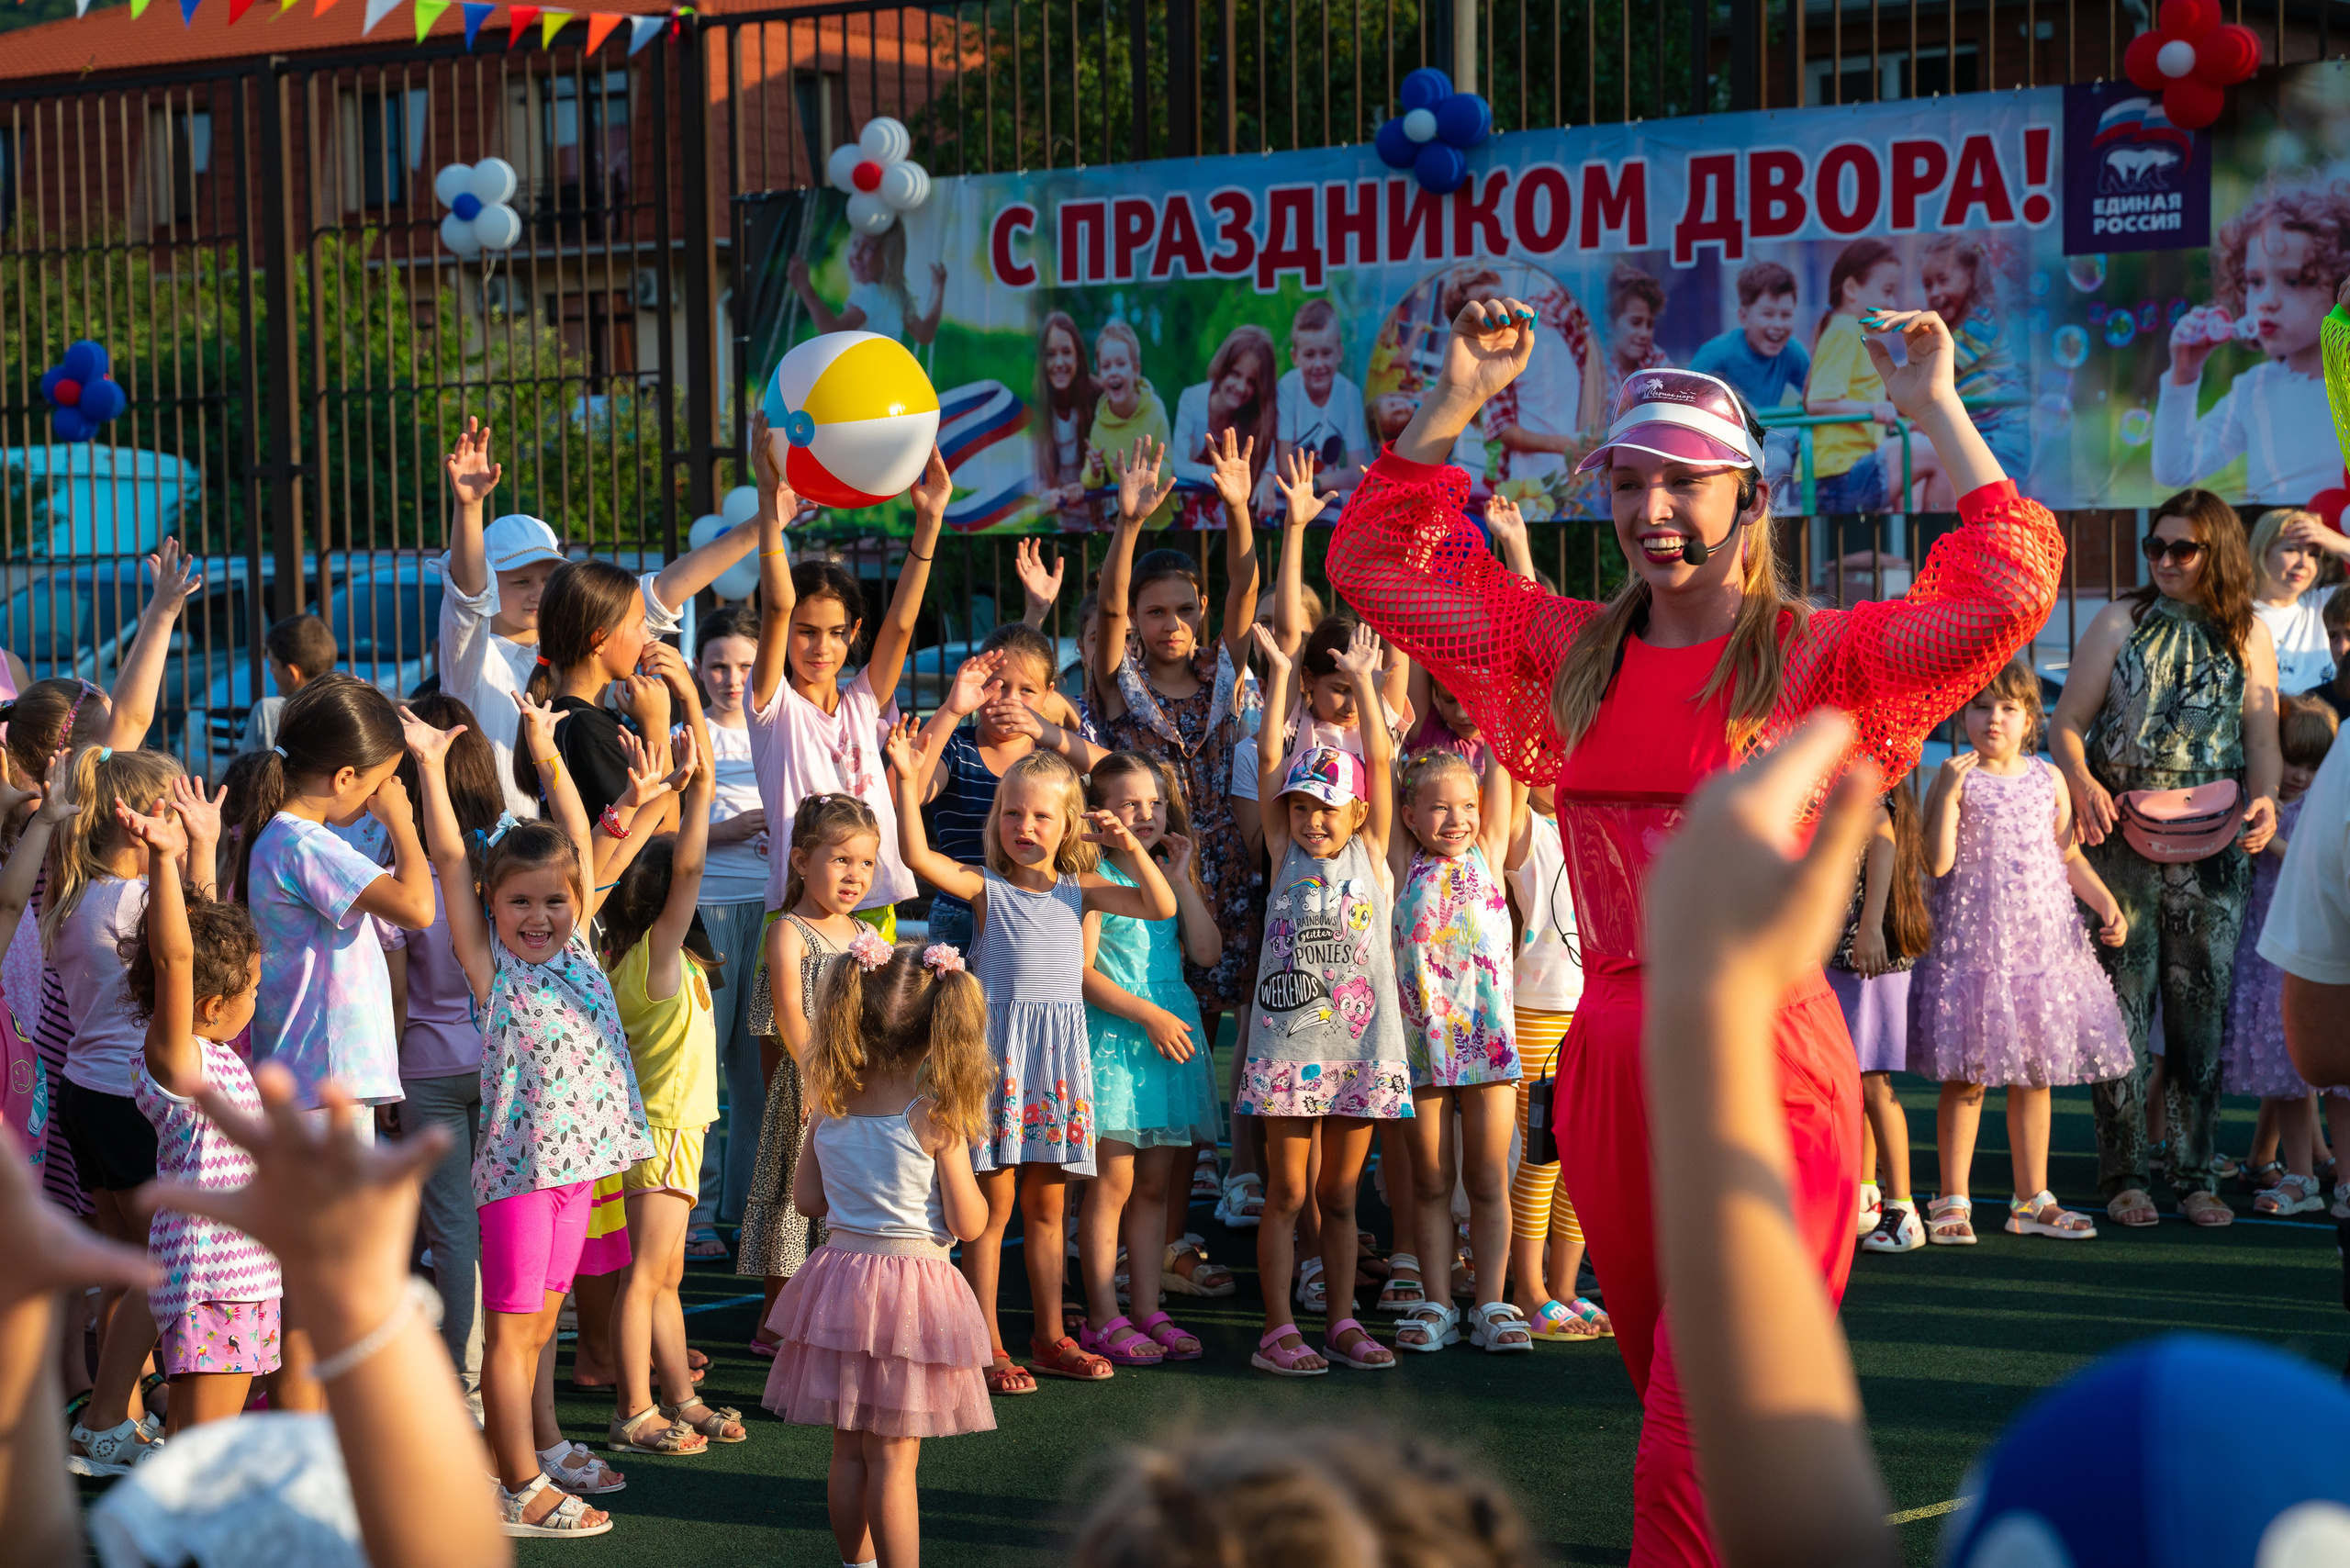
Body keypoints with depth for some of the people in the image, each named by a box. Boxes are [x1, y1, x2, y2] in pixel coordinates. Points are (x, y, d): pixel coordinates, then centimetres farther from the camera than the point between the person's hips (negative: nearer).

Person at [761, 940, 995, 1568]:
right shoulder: (935, 1117, -14)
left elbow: (808, 1199, 8)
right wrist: (961, 1173, 8)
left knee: (849, 1450, 16)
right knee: (894, 1458, -1)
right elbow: (969, 1224, -10)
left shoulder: (829, 1108, -2)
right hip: (911, 1283, -5)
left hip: (841, 1271, 5)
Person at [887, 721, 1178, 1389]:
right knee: (993, 1206, -1)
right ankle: (987, 1346, 5)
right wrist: (907, 782, -27)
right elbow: (919, 856, -18)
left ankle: (1050, 1338, 22)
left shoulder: (1080, 889, 7)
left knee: (1047, 1208, 13)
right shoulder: (987, 887, -3)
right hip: (998, 1049, -3)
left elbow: (1161, 906, 0)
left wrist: (1129, 847, -10)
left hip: (1059, 1055, 3)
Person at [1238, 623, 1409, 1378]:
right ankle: (1278, 1329, 5)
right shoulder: (1286, 856, 5)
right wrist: (1279, 674, -1)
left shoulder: (1369, 855, 6)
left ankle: (1341, 1323, 16)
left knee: (1340, 1195, 9)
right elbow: (1270, 760, 0)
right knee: (1287, 1193, 1)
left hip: (1360, 1040, 1)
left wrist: (1363, 680, -4)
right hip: (1288, 1040, -1)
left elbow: (1380, 761, -1)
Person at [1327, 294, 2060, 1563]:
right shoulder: (1573, 649, 10)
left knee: (1697, 1455, -10)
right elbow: (1371, 562, 12)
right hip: (1609, 1063, 6)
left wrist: (1937, 413, -11)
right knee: (1676, 1403, 19)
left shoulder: (1815, 655, -3)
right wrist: (1455, 400, 6)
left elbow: (2009, 589, -17)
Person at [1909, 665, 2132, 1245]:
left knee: (2035, 1073, 9)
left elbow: (2068, 856, 19)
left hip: (2042, 941, 4)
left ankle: (2032, 1200, 19)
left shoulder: (2049, 779, 9)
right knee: (1966, 1075, -2)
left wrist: (2107, 904, 8)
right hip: (1970, 943, -4)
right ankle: (1952, 1201, 7)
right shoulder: (1954, 775, -4)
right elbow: (1938, 861, -14)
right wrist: (1949, 791, -19)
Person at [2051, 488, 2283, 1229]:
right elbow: (2067, 723, 3)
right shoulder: (2122, 622, 5)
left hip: (2212, 853, 2)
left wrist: (2263, 801, -12)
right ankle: (2122, 1175, 5)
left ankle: (2196, 1175, 12)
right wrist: (2083, 785, -16)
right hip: (2122, 843, -2)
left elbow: (2263, 738, 8)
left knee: (2202, 1010, 4)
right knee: (2122, 1005, -2)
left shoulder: (2248, 637, 9)